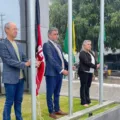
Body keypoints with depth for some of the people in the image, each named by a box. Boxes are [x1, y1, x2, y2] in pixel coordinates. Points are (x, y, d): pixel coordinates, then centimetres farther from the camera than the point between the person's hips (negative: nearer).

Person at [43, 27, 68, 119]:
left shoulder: (58, 45, 15)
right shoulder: (47, 45, -10)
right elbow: (51, 60, -18)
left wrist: (68, 66, 3)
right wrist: (61, 70, -22)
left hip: (59, 73, 8)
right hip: (52, 73, -8)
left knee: (57, 93, 17)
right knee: (50, 93, 5)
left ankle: (57, 110, 28)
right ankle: (51, 112, 16)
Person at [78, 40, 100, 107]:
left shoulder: (90, 52, 17)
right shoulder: (82, 53, -9)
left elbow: (94, 60, 12)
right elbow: (87, 62, -18)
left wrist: (97, 65, -8)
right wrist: (95, 66, -16)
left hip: (90, 72, 8)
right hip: (84, 72, -8)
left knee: (88, 86, 12)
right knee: (83, 86, -1)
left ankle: (88, 100, 19)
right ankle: (83, 102, 5)